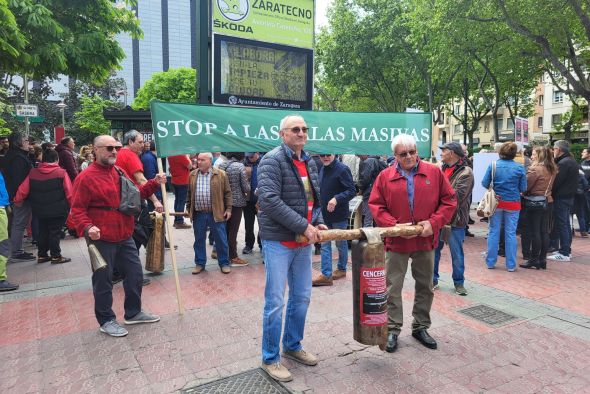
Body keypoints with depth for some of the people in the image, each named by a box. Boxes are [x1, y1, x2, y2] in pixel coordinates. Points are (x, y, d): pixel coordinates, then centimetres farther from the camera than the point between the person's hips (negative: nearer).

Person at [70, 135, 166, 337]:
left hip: (125, 236, 8)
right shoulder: (86, 177, -12)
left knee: (135, 274, 15)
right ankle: (106, 320, 22)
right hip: (102, 239, -7)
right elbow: (77, 209, -12)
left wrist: (154, 183, 5)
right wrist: (88, 227, -28)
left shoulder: (119, 172, 11)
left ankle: (133, 312, 32)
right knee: (103, 280, 5)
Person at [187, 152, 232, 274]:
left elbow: (227, 193, -1)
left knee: (221, 240, 5)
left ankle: (224, 263, 18)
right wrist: (188, 209, 13)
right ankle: (200, 263, 25)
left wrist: (228, 209, -5)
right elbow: (189, 194, 14)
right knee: (199, 240, 12)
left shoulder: (221, 174, -3)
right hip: (198, 214, 3)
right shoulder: (192, 175, 7)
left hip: (216, 214, -3)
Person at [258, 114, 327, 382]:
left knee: (301, 297, 16)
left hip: (304, 241, 8)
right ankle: (270, 359, 18)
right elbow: (269, 200, -24)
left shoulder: (309, 162, 11)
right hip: (278, 241, -7)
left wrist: (318, 222, 0)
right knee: (275, 302, 1)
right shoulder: (272, 160, -13)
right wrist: (304, 226, -23)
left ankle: (292, 346, 36)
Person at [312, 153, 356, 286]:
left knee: (341, 243, 12)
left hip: (339, 215, -7)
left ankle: (342, 269, 31)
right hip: (325, 214, 7)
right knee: (325, 244, 5)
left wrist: (336, 199, -32)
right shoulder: (322, 169, 8)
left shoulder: (342, 169, -16)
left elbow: (352, 191, -20)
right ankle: (326, 275, 11)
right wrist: (320, 203, 10)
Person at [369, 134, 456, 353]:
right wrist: (395, 226, -16)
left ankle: (420, 327, 32)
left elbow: (449, 200, 2)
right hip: (396, 241, -1)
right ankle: (392, 330, 18)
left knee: (425, 286, 14)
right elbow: (376, 206, -3)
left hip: (426, 240, 2)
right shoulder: (385, 177, -2)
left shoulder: (434, 173, 1)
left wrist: (434, 223, -12)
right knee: (393, 287, 4)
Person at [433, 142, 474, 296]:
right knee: (433, 250, 12)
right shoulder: (442, 169, 10)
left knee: (456, 254, 7)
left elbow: (457, 196, -21)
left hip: (455, 220, -6)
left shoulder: (465, 172, -11)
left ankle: (459, 282, 23)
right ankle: (433, 279, 25)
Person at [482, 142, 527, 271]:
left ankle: (490, 262, 15)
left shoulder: (493, 165, -7)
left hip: (496, 202, 0)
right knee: (511, 233, 6)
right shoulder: (519, 168, -7)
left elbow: (485, 183, -6)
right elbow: (523, 188, -3)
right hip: (513, 204, 0)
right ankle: (511, 265, 12)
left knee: (494, 232, 10)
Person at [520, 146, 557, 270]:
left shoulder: (535, 169, -15)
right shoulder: (552, 169, 10)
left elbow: (526, 185, -14)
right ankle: (542, 259, 16)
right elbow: (549, 185, 15)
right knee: (544, 231, 10)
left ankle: (534, 260, 3)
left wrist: (522, 194, 2)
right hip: (547, 201, 8)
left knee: (534, 232, -2)